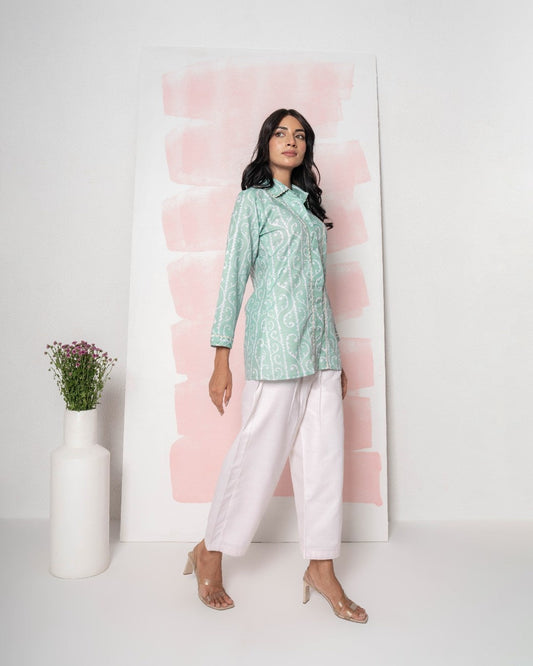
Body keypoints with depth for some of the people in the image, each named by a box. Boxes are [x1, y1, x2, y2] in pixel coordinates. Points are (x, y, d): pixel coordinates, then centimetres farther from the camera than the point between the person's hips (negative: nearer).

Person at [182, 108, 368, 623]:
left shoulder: (308, 203, 20)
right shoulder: (253, 199, 2)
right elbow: (233, 276, -5)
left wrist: (335, 354, 17)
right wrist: (221, 359, -11)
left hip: (320, 345, 7)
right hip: (275, 342, -6)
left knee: (324, 454, 6)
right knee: (260, 453, 0)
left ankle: (321, 568, 21)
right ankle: (210, 553, 23)